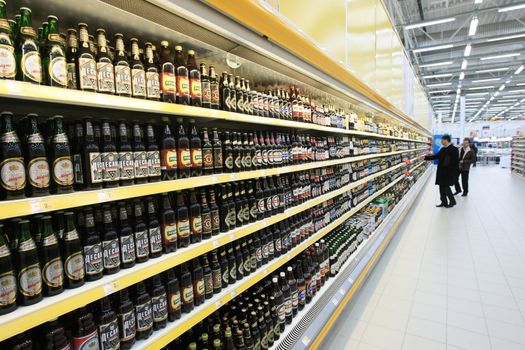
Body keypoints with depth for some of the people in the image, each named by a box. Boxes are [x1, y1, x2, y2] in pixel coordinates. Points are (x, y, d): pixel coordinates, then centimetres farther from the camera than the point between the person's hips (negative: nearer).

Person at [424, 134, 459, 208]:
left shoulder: (454, 149, -12)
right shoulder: (443, 149, 11)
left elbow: (456, 161, -16)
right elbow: (436, 156, 17)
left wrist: (451, 170, -18)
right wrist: (425, 157, 12)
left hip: (449, 173, -8)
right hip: (442, 172, 8)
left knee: (446, 187, -4)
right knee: (442, 187, 10)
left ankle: (452, 201, 14)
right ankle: (444, 202, 19)